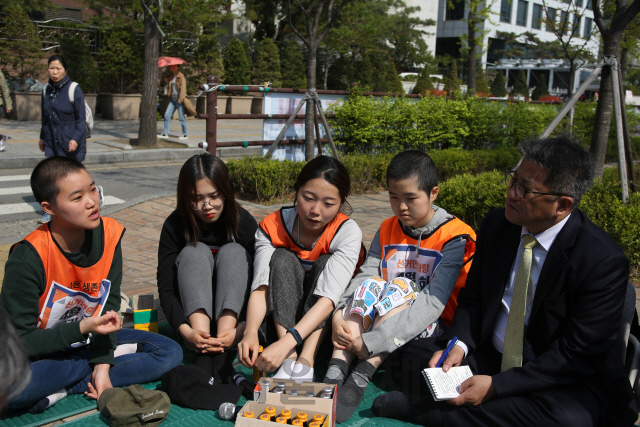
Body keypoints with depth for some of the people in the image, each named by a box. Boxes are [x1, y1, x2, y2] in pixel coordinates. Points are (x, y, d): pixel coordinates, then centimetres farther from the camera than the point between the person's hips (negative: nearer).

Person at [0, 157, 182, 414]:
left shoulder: (109, 234, -13)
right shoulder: (27, 259, -26)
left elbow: (110, 304, -5)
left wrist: (103, 365, -14)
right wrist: (82, 328, -31)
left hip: (90, 338, 5)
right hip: (42, 351, -4)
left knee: (171, 353, -11)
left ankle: (63, 389, -17)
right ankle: (115, 354, -16)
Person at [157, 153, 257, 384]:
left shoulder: (244, 223, -13)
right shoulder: (174, 226, -12)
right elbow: (166, 289, -17)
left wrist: (241, 328, -37)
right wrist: (185, 330, -36)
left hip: (232, 311, 0)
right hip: (192, 311, 0)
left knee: (233, 251, -25)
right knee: (195, 252, -24)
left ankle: (220, 352, -41)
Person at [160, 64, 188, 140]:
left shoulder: (181, 76, -5)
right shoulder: (171, 76, 16)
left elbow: (183, 87, -10)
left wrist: (180, 99, -16)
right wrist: (169, 96, 14)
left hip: (179, 99, -7)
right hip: (172, 99, 7)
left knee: (181, 117, -3)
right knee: (167, 115, 0)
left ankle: (185, 134, 7)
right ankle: (165, 133, 6)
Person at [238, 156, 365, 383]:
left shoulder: (347, 232, -21)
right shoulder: (272, 227, -13)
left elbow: (329, 297, -33)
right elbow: (261, 286, -24)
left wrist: (286, 342, -46)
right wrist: (251, 332, -44)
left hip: (327, 324, -1)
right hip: (279, 317, 1)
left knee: (326, 262, -26)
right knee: (282, 259, -24)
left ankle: (305, 362, -36)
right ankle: (289, 359, -34)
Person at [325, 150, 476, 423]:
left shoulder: (453, 238, -13)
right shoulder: (387, 231, 6)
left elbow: (433, 302, -24)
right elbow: (364, 276, -6)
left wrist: (372, 341, -32)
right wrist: (339, 314, -27)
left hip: (428, 327, -4)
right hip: (377, 318, 4)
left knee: (401, 287, -30)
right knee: (369, 285, -24)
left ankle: (358, 381, -38)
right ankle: (335, 375, -35)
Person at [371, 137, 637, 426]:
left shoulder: (605, 261, -19)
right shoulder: (497, 225, -2)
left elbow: (577, 354, -18)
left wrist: (496, 386, -24)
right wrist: (458, 345, -13)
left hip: (564, 382, -4)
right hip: (489, 357, 5)